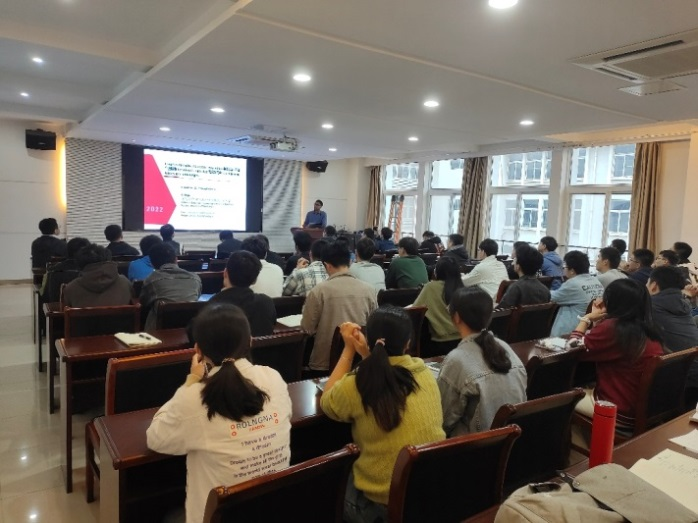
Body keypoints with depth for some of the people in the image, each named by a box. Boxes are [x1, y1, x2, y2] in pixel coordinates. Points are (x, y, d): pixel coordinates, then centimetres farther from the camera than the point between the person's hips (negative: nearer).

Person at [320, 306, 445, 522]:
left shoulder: (356, 386, -19)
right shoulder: (426, 374, -7)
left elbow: (326, 402, 4)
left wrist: (348, 351, 2)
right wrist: (367, 354, 7)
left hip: (381, 501, -4)